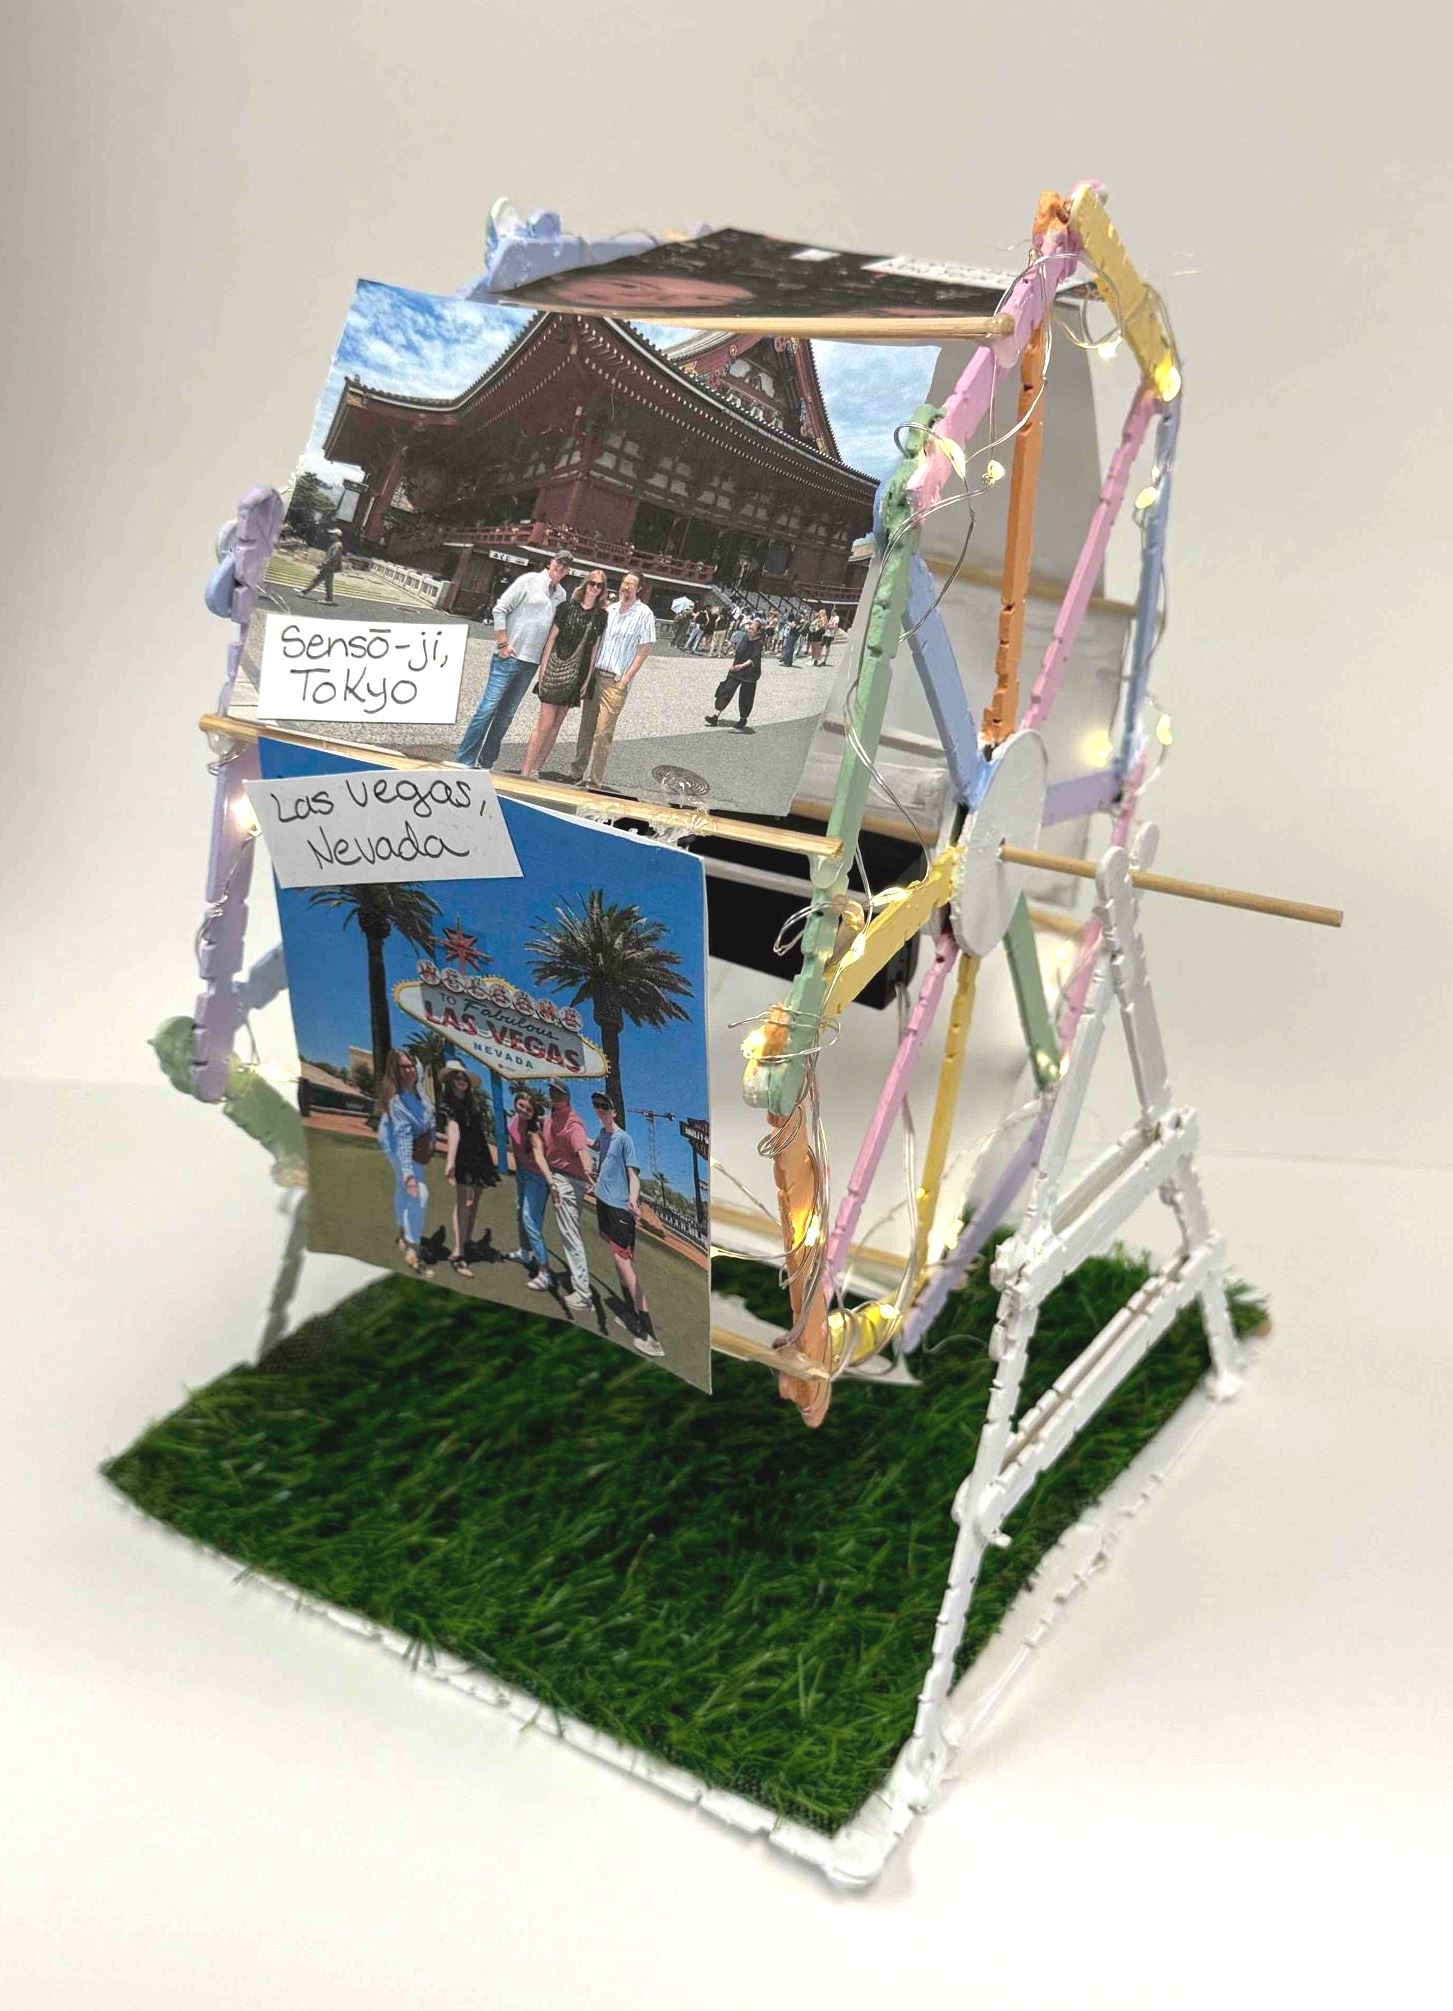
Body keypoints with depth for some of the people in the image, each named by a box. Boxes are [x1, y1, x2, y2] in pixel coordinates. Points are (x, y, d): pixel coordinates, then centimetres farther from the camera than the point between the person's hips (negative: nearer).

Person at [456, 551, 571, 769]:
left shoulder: (561, 594, 13)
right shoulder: (529, 581, -4)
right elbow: (500, 609, -6)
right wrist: (502, 643, -11)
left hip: (531, 661, 6)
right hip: (508, 657, -6)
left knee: (506, 714, 9)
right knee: (488, 708, -7)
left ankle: (486, 763, 15)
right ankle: (465, 760, -4)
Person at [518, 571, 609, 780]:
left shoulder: (601, 616, 7)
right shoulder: (568, 607, -1)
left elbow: (594, 648, 9)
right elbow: (551, 638, 0)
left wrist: (588, 677, 4)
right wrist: (543, 669, -5)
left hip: (577, 675, 4)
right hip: (556, 669, -4)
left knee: (556, 724, 7)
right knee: (546, 721, -9)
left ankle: (536, 768, 13)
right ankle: (525, 770, -6)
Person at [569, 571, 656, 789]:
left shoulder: (644, 614, -5)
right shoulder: (610, 609, 9)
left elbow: (644, 649, -6)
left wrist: (626, 678, -10)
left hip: (616, 680, -5)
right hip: (595, 674, 5)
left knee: (603, 732, -8)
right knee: (586, 727, 10)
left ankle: (595, 781, -2)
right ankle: (577, 773, 20)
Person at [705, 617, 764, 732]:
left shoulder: (759, 643, -17)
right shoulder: (745, 637, 1)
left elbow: (754, 658, -30)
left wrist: (742, 665, -44)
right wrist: (733, 663, 19)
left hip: (750, 674, -5)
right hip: (736, 671, 5)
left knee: (746, 697, 6)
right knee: (727, 690, -2)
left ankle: (743, 719, 26)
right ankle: (715, 715, -4)